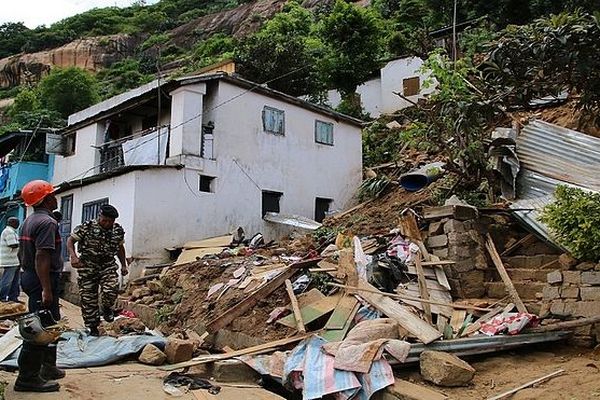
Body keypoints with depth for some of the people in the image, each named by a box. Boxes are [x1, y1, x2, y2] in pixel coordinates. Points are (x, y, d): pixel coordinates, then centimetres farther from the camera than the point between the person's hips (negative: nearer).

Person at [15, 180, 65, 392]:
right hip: (43, 280, -11)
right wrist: (46, 289, -27)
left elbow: (21, 253, 20)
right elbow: (41, 257, -25)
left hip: (30, 277, 11)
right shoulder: (47, 222, -17)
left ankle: (48, 368, 30)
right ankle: (27, 378, 1)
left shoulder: (28, 221, 15)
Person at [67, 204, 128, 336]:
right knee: (88, 298, 2)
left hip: (108, 265, 1)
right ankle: (93, 327, 18)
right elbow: (70, 240, -5)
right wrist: (73, 256, -21)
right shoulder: (87, 227, -9)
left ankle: (107, 308, 11)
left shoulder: (118, 230, 1)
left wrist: (124, 265, 15)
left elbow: (120, 248, 16)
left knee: (111, 290, -23)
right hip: (87, 266, -1)